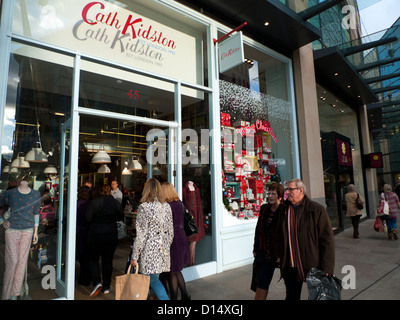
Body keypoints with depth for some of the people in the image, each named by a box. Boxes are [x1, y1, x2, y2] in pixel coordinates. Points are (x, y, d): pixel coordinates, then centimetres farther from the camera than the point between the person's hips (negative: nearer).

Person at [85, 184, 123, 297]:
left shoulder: (94, 202, -9)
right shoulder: (116, 203, -3)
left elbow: (88, 218, -10)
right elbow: (119, 217, 7)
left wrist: (97, 218, 8)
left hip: (95, 234, -2)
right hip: (111, 234, 2)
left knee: (93, 259, 14)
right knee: (107, 260, 12)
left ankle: (97, 282, -2)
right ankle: (106, 286, 20)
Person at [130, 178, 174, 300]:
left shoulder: (144, 207, -13)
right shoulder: (167, 206, 3)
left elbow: (141, 235, -12)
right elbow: (171, 232, 9)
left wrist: (134, 256, -4)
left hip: (149, 250, -5)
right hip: (164, 249, 6)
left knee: (153, 280, 9)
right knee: (154, 279, 16)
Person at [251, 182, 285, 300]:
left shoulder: (285, 211, -10)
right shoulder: (264, 208, 6)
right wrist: (255, 249, 12)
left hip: (278, 254, -4)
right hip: (265, 253, 4)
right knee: (262, 284, 11)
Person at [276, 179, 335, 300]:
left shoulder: (317, 209, -9)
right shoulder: (284, 210, 3)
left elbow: (327, 239, -9)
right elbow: (279, 236, 13)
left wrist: (326, 269, -12)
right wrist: (280, 256, 5)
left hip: (313, 266, -3)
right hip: (290, 267, 4)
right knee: (291, 296, 15)